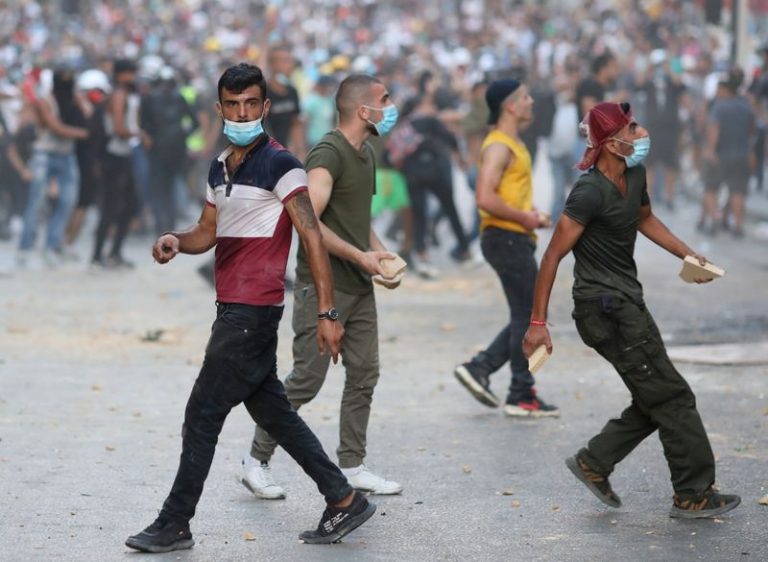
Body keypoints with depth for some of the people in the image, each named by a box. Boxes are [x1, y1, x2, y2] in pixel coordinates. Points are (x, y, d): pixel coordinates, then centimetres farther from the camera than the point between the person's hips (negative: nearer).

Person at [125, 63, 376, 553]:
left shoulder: (279, 165, -11)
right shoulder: (220, 168, 14)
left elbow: (313, 237, -14)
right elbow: (209, 232, 22)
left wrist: (327, 313, -18)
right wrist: (176, 241, -2)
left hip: (253, 310, -9)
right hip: (233, 310, 9)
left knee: (203, 414, -5)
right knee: (271, 409, 13)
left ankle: (175, 526, 3)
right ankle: (344, 500, 20)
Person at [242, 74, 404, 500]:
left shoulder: (365, 154, 13)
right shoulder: (328, 155, -16)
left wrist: (379, 250, 8)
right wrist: (360, 256, -22)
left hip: (358, 287, 9)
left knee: (364, 375, 8)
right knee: (307, 379, -5)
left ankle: (352, 467, 16)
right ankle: (257, 461, 7)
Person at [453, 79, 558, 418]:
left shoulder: (513, 145, 17)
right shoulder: (498, 147, -15)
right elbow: (485, 199, -25)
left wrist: (530, 214, 13)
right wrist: (524, 218, -17)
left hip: (516, 240, 10)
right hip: (507, 239, -10)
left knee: (527, 317, 13)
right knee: (528, 317, -4)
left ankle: (479, 368, 13)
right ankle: (521, 396, 2)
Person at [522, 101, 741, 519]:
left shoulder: (634, 176, 6)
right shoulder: (590, 193, -21)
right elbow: (553, 255, -20)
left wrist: (689, 255, 16)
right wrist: (538, 322, -20)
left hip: (627, 303, 9)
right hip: (605, 308, -9)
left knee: (656, 401, 14)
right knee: (672, 397, -3)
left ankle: (594, 462, 21)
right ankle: (693, 495, 6)